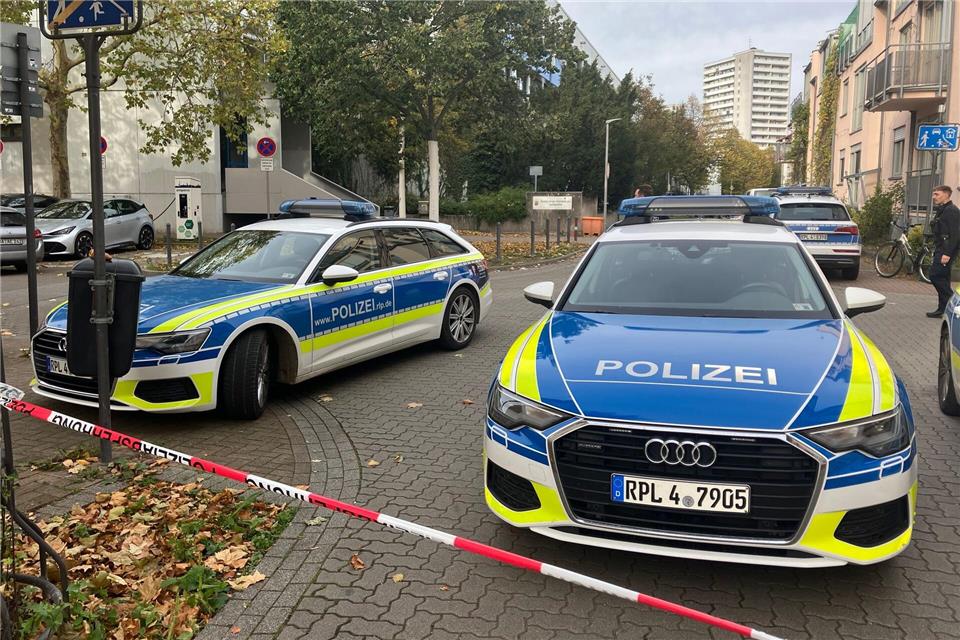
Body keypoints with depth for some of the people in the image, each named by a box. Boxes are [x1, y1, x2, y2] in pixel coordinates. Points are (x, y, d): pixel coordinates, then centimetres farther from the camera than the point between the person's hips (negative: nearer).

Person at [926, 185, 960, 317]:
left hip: (946, 250, -10)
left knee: (936, 275, -14)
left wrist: (947, 253, -26)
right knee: (942, 278, 10)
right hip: (940, 250, 10)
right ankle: (944, 309, 14)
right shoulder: (941, 210, 19)